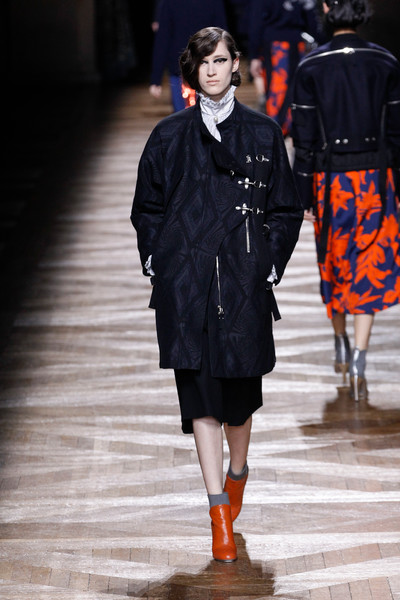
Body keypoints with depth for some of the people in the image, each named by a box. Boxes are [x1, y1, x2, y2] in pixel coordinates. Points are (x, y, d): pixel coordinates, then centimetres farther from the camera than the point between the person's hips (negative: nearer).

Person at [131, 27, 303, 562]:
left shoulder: (263, 134, 5)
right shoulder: (170, 135, 6)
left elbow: (285, 211, 9)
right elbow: (147, 209, 12)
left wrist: (267, 270, 1)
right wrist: (159, 269, 3)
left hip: (243, 282, 0)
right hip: (186, 283, 0)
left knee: (239, 388, 6)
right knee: (199, 390, -6)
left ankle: (237, 472, 37)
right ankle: (219, 513, -5)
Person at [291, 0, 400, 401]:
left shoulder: (311, 68, -6)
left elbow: (304, 138, -5)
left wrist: (303, 197, 1)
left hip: (330, 178, 0)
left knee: (334, 264, 18)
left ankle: (341, 347, 32)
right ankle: (358, 362, -11)